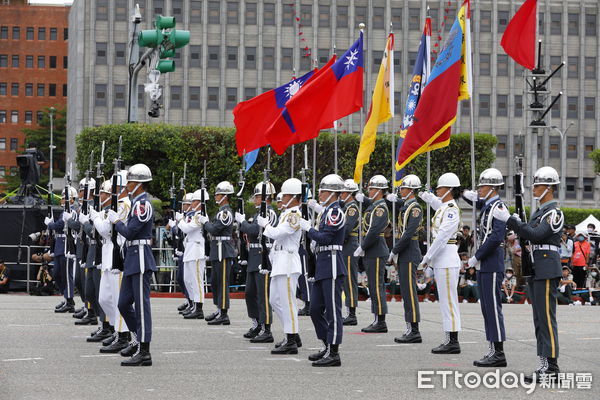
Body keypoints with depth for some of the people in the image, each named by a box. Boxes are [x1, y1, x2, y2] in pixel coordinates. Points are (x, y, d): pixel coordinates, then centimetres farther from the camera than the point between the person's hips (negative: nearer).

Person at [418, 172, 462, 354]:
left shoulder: (452, 210, -14)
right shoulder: (444, 206, 13)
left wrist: (428, 257, -16)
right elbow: (432, 199, 36)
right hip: (442, 260, 10)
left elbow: (442, 236, -20)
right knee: (446, 301, 9)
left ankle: (452, 342, -7)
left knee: (448, 301, -8)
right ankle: (450, 340, 11)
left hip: (447, 260, -10)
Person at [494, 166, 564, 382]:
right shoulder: (538, 211, 20)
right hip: (536, 270, 10)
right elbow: (526, 234, 16)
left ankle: (551, 365, -11)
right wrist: (512, 221, 0)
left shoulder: (554, 212, -11)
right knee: (539, 318, 10)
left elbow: (536, 235, -20)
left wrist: (509, 219, -21)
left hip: (547, 269, -10)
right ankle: (545, 363, 13)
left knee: (546, 317, -11)